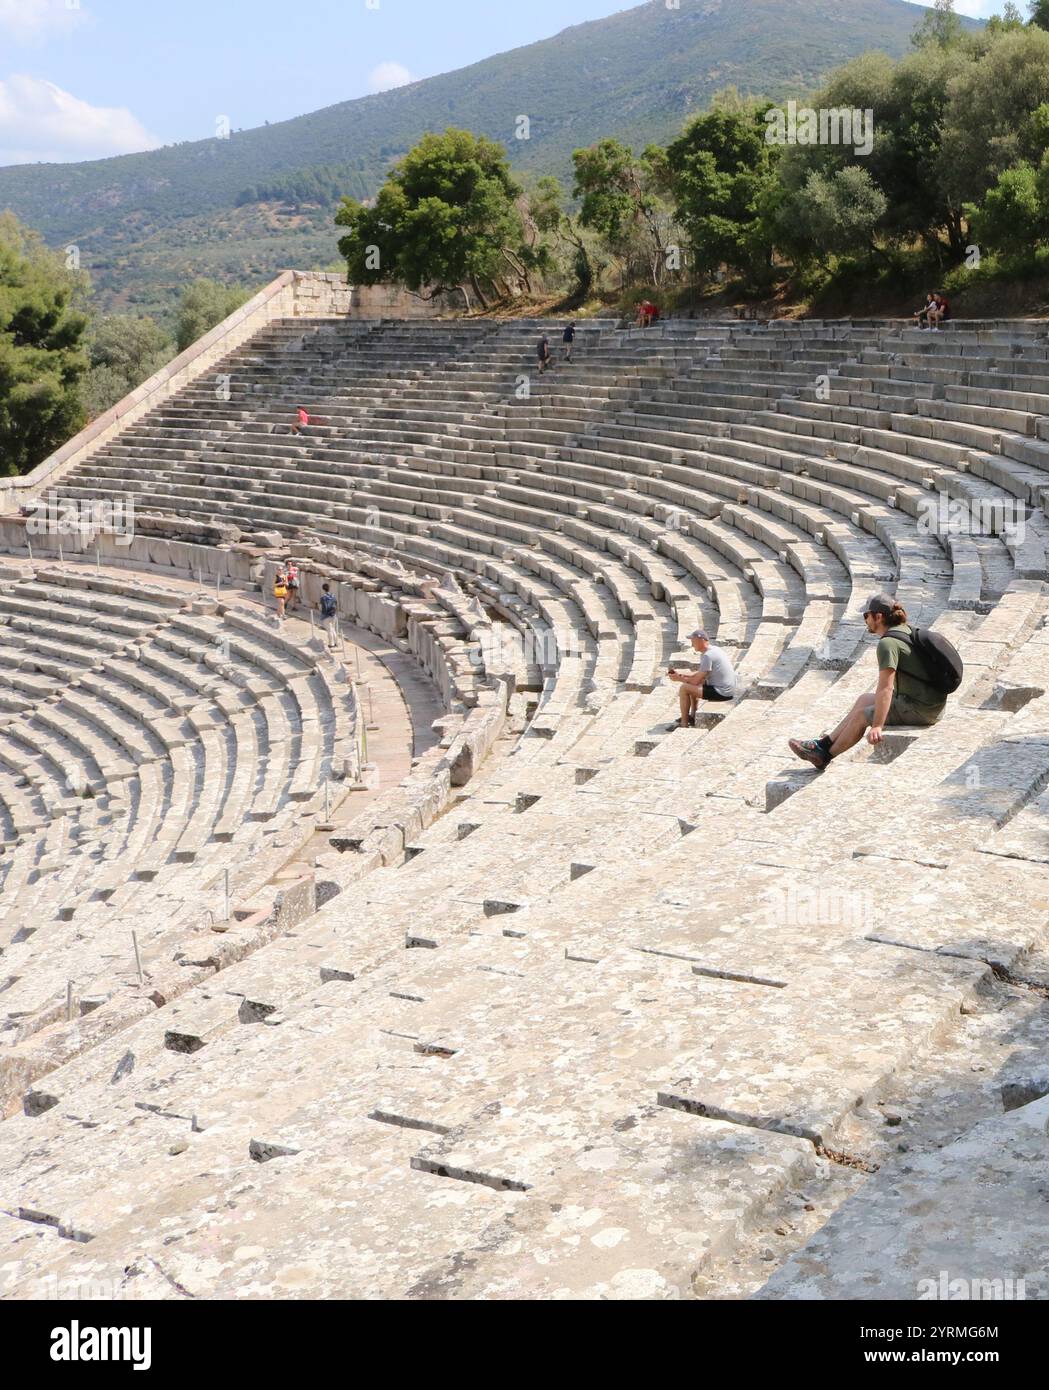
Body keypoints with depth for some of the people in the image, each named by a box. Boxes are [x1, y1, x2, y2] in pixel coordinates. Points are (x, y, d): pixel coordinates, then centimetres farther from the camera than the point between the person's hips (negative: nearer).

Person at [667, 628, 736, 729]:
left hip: (721, 692, -11)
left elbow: (696, 680, -17)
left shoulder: (707, 656, -20)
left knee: (684, 688, -10)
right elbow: (701, 674, 19)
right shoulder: (714, 649, 12)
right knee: (692, 685, 28)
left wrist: (679, 679, -2)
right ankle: (692, 717, 32)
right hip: (727, 690, 11)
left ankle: (684, 723, -2)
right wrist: (680, 674, 11)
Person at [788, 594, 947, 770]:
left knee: (861, 715, 1)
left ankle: (824, 755, 18)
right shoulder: (906, 630, 11)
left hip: (919, 709, -10)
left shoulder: (888, 643, -20)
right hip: (932, 702, 10)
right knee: (864, 699, 18)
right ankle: (826, 743, 24)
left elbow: (885, 688, -26)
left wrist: (877, 726, -28)